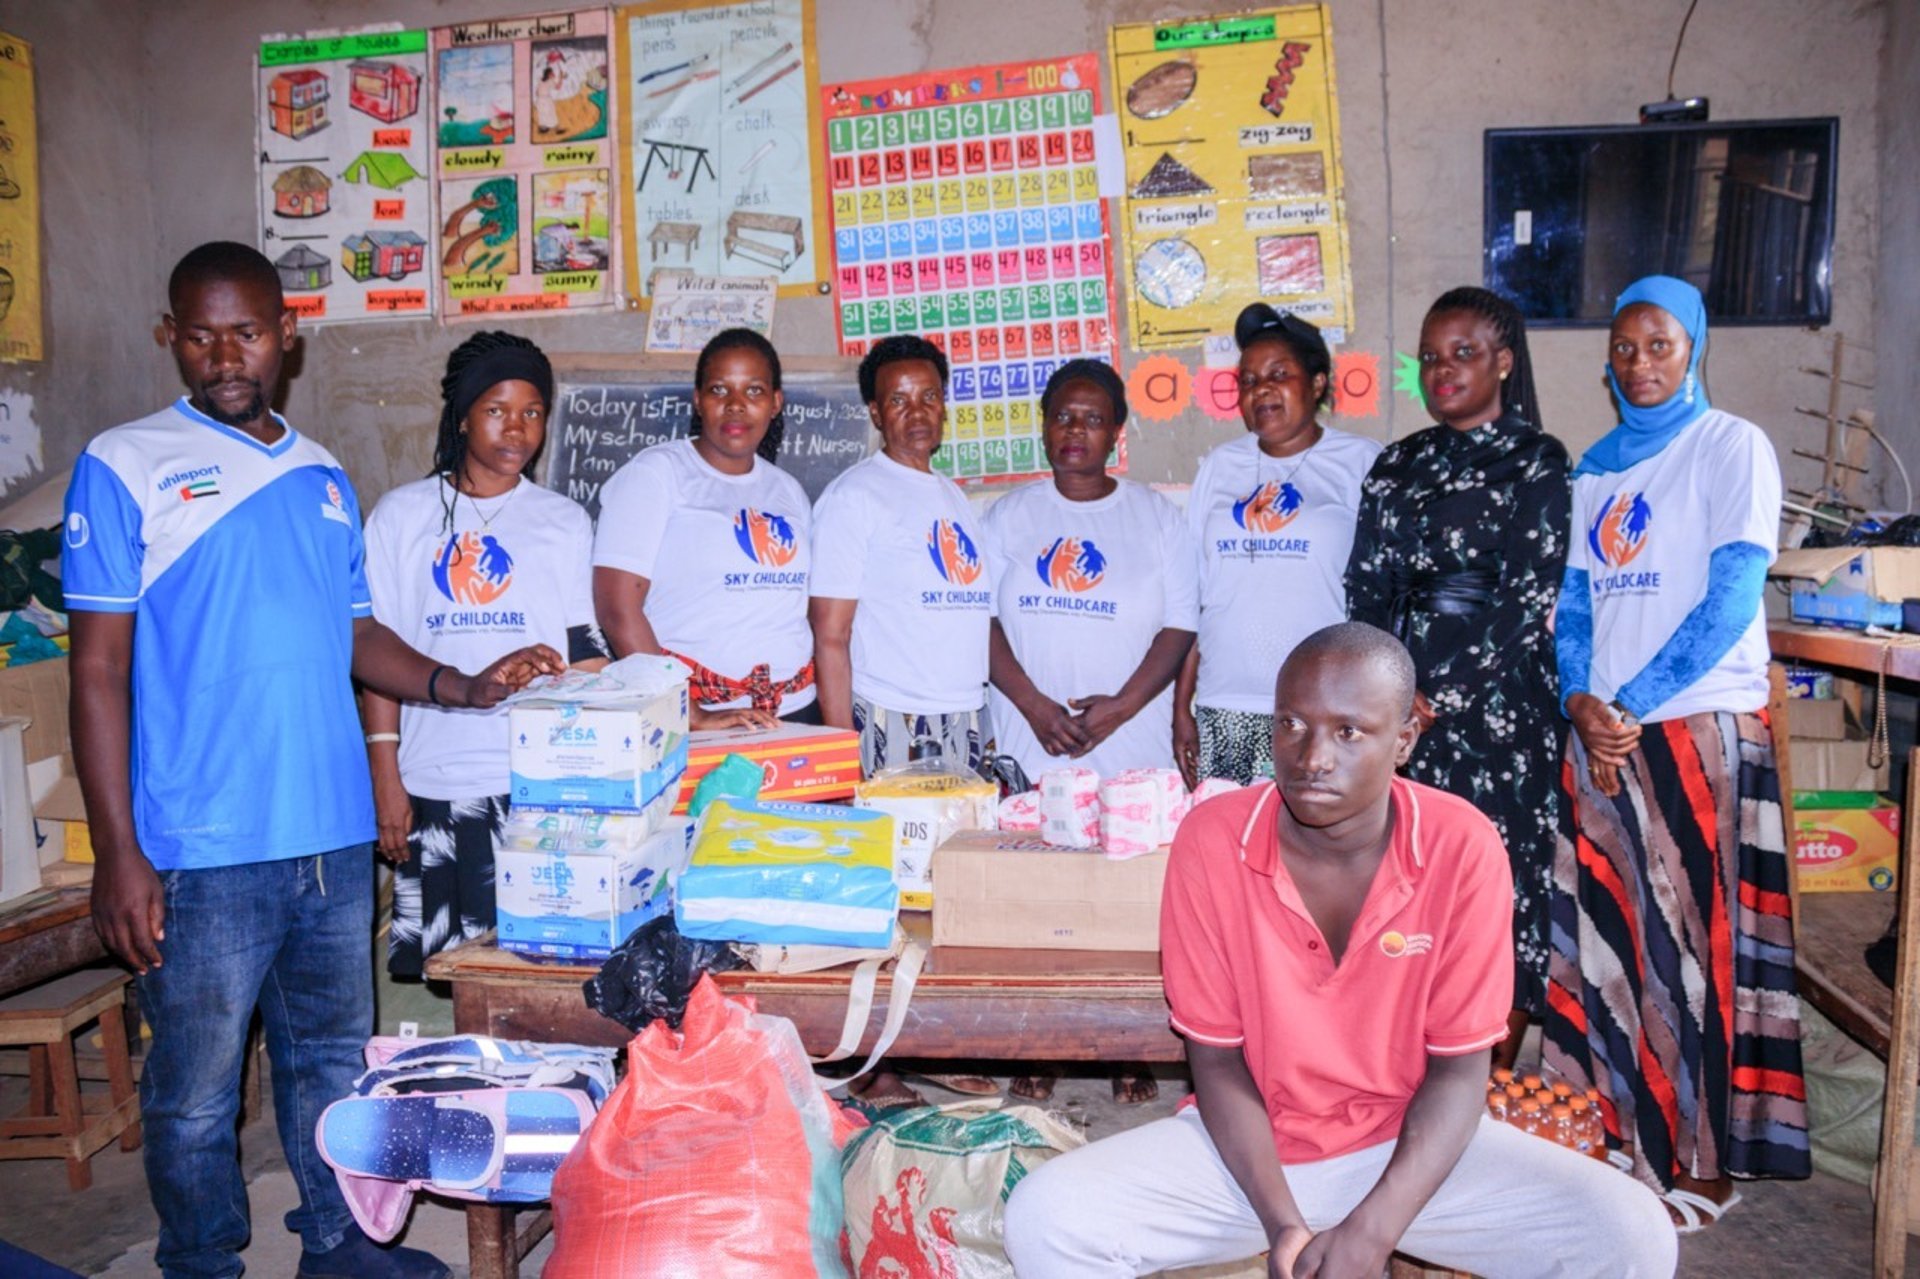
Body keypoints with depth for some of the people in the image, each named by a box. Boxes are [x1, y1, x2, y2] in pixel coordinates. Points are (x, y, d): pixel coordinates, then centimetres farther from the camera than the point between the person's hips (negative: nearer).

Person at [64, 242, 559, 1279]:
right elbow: (99, 668, -6)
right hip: (202, 850, -5)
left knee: (334, 1058, 18)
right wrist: (118, 854, -11)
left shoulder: (322, 477, 12)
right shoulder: (125, 466, -3)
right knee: (196, 1089, 7)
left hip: (334, 837, 5)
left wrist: (461, 686, 0)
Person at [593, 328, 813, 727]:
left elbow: (807, 610, 14)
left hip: (795, 713, 5)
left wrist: (835, 724, 1)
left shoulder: (788, 491, 13)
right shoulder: (655, 473, -3)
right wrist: (691, 717, -18)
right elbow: (617, 608, -12)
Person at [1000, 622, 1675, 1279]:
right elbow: (1216, 1058, -9)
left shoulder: (1464, 847, -17)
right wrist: (1282, 1222, -21)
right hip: (1249, 1145, 0)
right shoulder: (1210, 840, -16)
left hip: (1410, 1143, 1)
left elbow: (1459, 1069, -10)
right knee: (1044, 1219, -21)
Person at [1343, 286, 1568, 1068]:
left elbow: (1528, 601, -9)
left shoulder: (1537, 462, -1)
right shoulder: (1399, 465, 13)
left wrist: (1444, 696, -12)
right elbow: (1367, 588, 8)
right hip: (1407, 708, 4)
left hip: (1499, 703, -4)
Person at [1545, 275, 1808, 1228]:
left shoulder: (1732, 447, -3)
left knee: (1693, 939, 0)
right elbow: (1574, 601, 10)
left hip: (1702, 726, -5)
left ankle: (1699, 1160, 13)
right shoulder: (1593, 468, 13)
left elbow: (1730, 602, -12)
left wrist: (1631, 706, -15)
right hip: (1601, 732, 5)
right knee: (1608, 932, 8)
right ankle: (1621, 1131, 23)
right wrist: (1581, 702, -7)